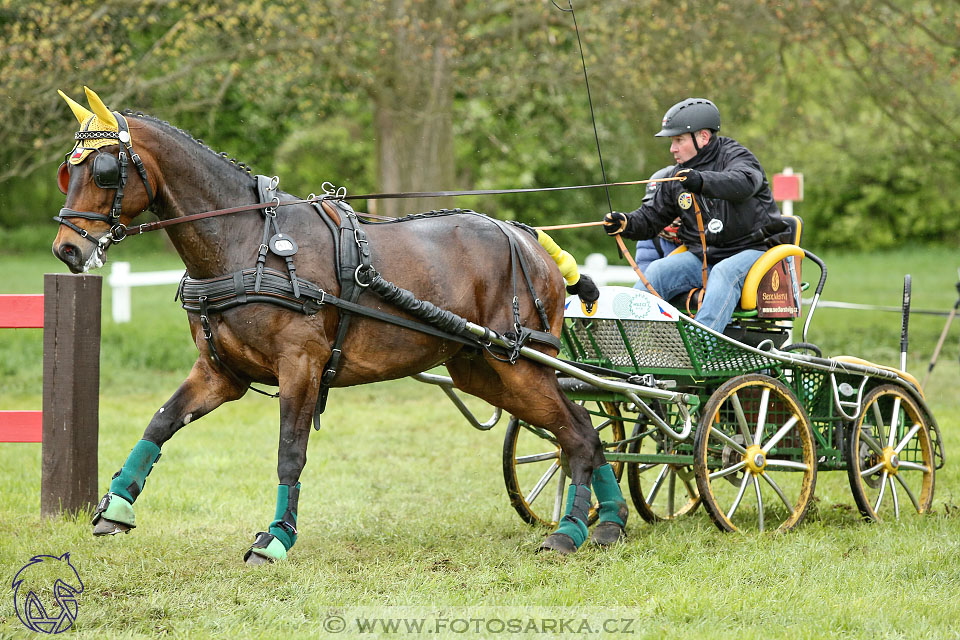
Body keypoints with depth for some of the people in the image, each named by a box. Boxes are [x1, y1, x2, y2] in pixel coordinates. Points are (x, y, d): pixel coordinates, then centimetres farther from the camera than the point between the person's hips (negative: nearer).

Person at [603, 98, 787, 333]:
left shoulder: (735, 156, -6)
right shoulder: (678, 177, 14)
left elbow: (744, 183, -30)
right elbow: (652, 217, 18)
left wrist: (702, 181, -49)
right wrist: (625, 223, -5)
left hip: (751, 250, -6)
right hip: (702, 255, 6)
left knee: (723, 273, -35)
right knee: (657, 271, -16)